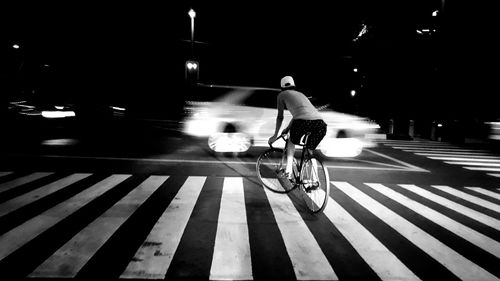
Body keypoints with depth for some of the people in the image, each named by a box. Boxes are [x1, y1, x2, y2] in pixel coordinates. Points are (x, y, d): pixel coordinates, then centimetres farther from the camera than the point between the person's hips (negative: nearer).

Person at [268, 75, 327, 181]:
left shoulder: (282, 94, 23)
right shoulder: (301, 94, 39)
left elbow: (280, 117, 26)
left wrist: (275, 135, 36)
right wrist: (287, 129, 59)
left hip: (303, 121, -4)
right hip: (320, 123, 5)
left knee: (291, 142, 25)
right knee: (310, 152, 22)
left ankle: (288, 170, 13)